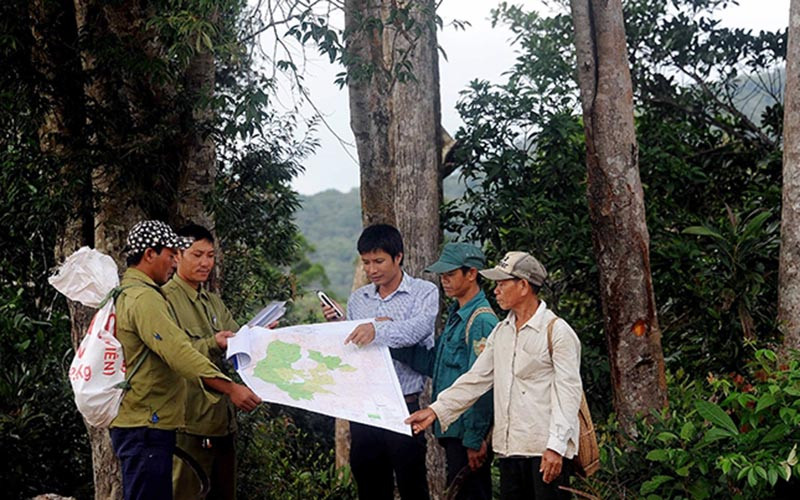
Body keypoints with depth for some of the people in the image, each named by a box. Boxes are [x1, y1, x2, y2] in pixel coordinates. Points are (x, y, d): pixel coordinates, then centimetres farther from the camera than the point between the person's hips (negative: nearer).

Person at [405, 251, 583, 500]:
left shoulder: (558, 331, -7)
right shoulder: (501, 332, 16)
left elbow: (567, 393, -12)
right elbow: (476, 378, 18)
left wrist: (556, 446, -19)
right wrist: (436, 410, 9)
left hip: (547, 450, -7)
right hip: (509, 448, 7)